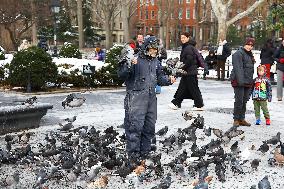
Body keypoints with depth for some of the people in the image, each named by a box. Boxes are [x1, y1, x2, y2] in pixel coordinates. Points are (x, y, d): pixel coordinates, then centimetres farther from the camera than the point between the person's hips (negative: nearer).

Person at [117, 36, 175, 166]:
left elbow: (159, 77, 25)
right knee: (135, 126, -11)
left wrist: (168, 80, 7)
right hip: (136, 97, -8)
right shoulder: (136, 60, -8)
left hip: (151, 97, 8)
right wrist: (128, 66, -29)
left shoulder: (155, 62, 15)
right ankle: (133, 155, -4)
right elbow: (121, 75, -12)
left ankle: (144, 153, 25)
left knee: (149, 126, 12)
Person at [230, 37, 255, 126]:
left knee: (244, 101, 11)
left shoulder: (250, 54, 20)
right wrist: (240, 81, -27)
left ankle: (242, 119, 19)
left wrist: (251, 81, 22)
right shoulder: (238, 54, -9)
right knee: (239, 101, -7)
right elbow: (238, 68, -19)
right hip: (239, 82, -9)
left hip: (248, 82, 9)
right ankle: (236, 119, 1)